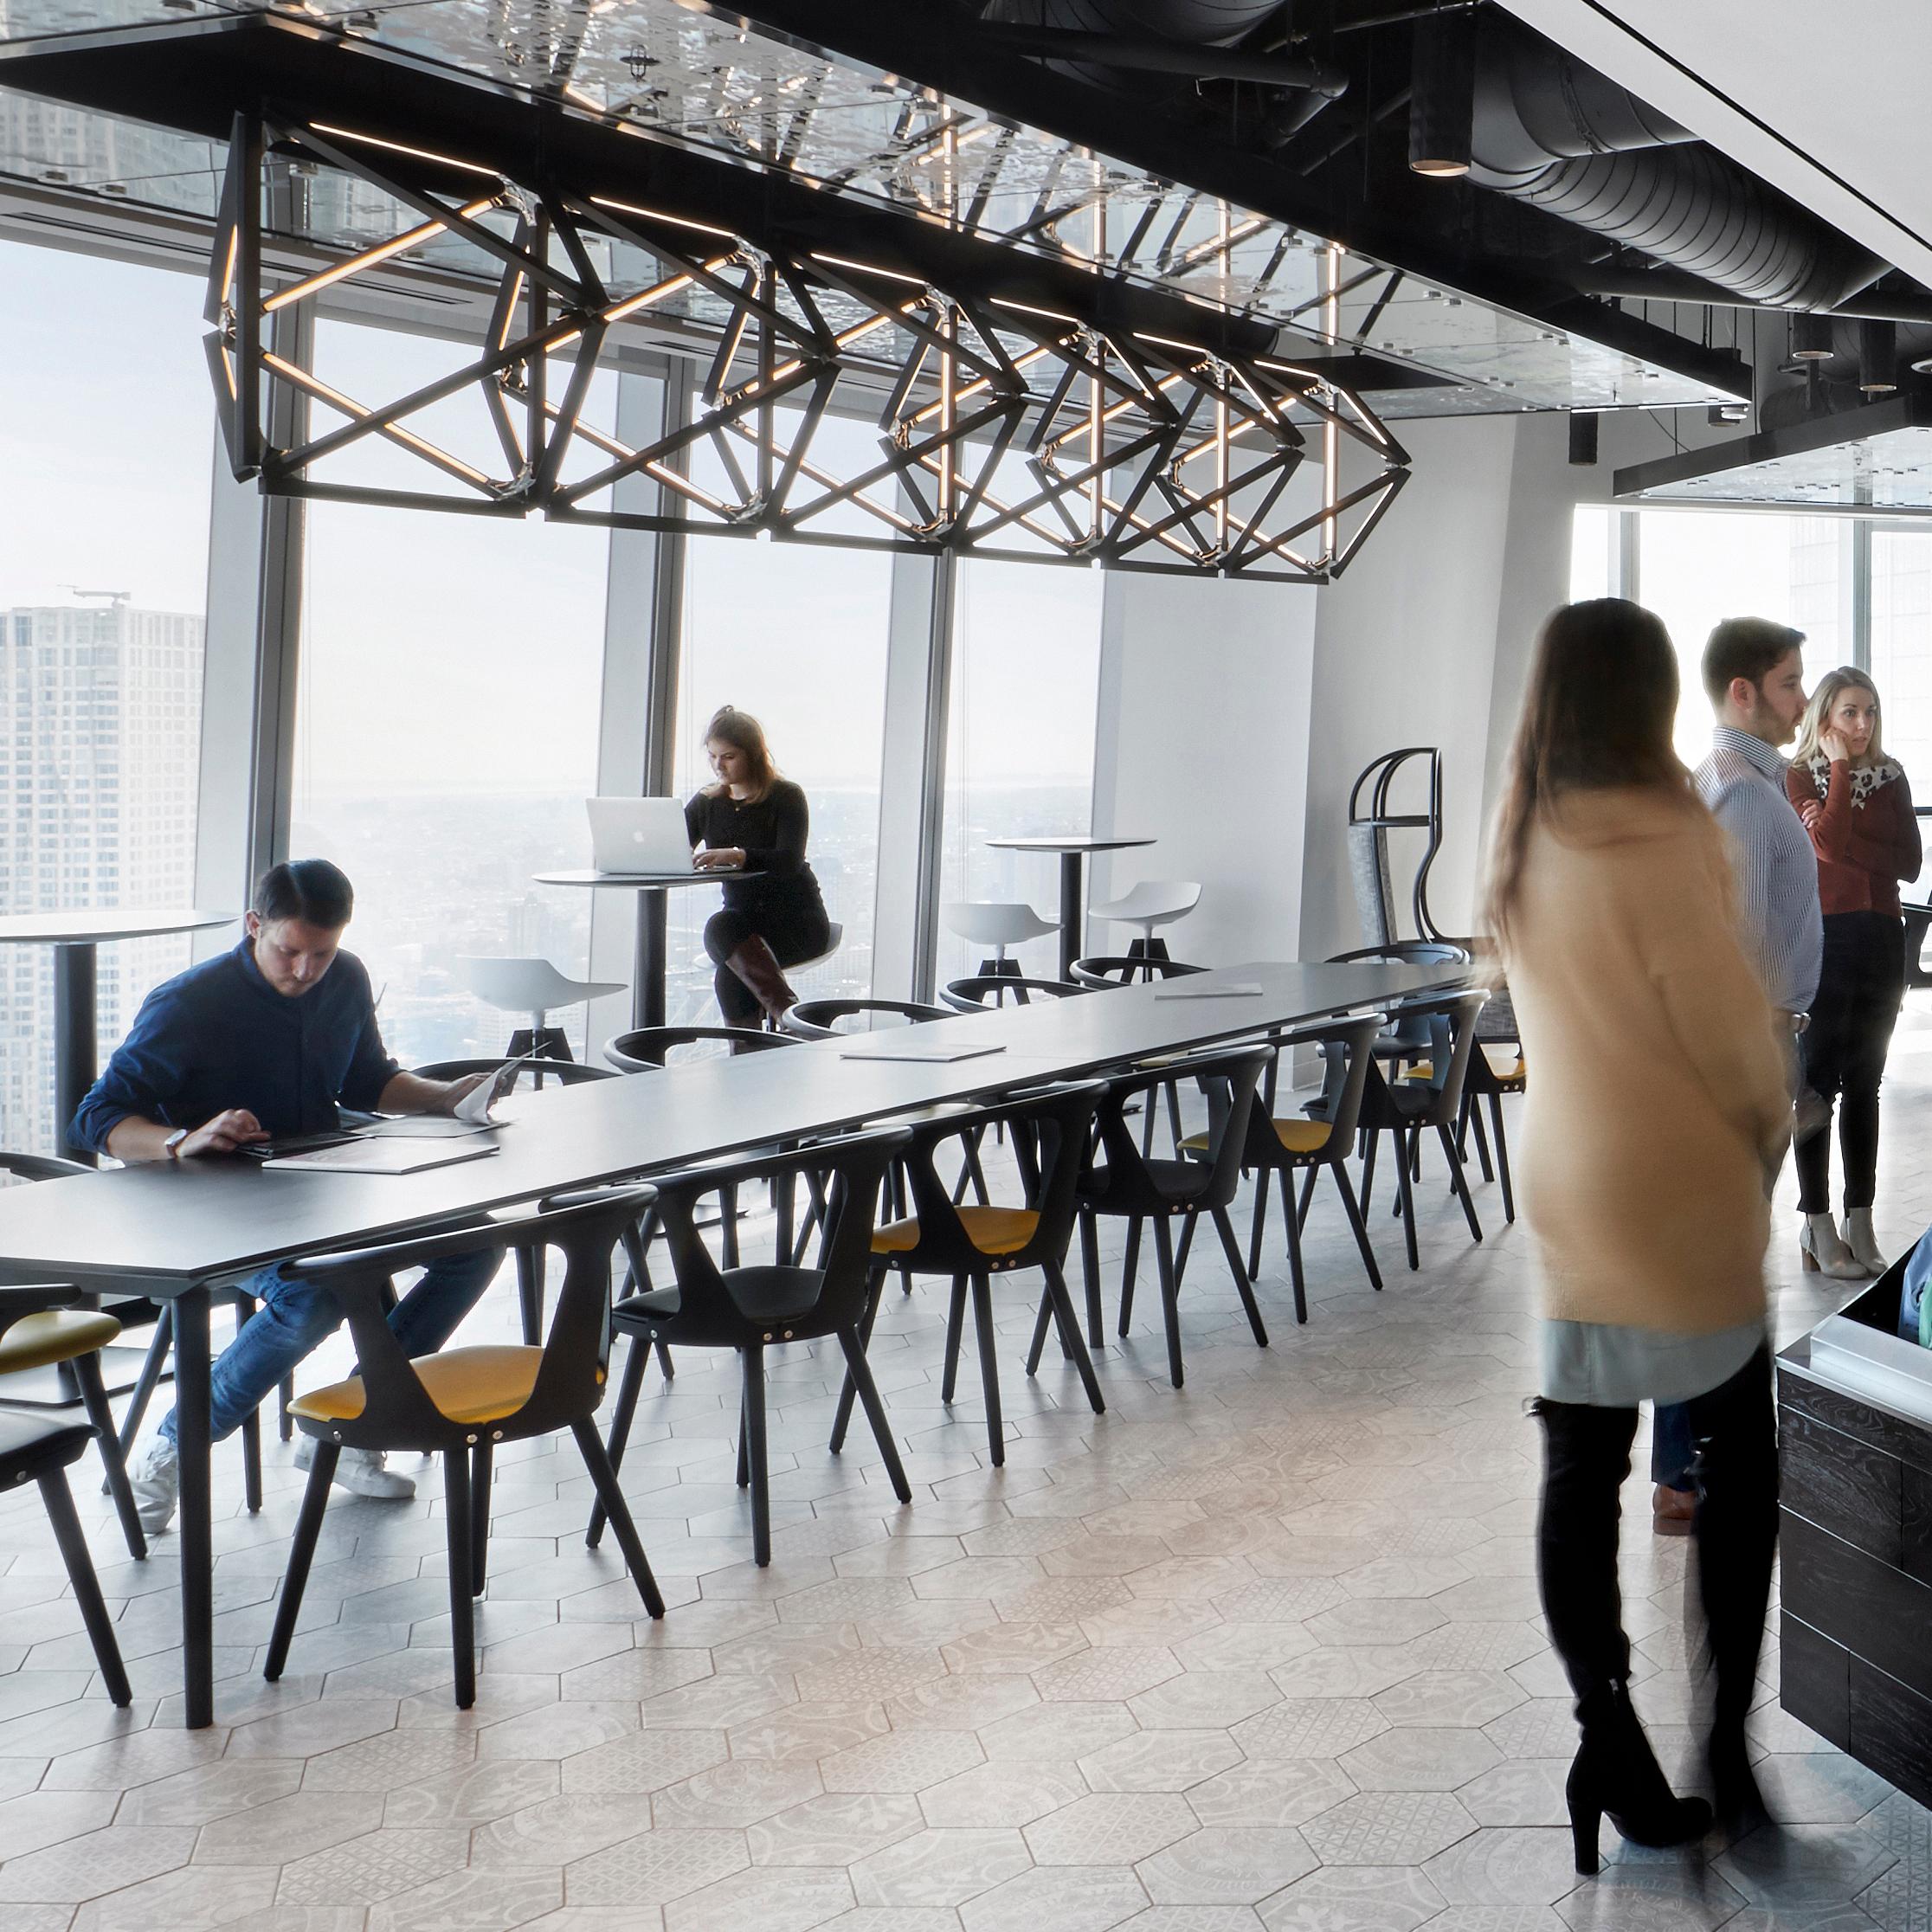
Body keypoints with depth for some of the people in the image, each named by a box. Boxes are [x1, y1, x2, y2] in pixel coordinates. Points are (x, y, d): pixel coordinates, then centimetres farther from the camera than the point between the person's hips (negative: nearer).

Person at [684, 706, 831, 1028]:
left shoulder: (786, 796, -4)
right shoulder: (707, 803, 12)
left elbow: (789, 860, -21)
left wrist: (737, 856, -39)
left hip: (796, 919, -4)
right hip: (742, 915, 4)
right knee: (719, 927, -33)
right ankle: (788, 1014, -43)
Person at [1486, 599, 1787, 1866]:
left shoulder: (1523, 841, 1)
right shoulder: (1664, 844, -20)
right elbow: (1734, 1033, -14)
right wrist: (1772, 1124, 5)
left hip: (1565, 1197, 6)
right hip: (1686, 1201, -6)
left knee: (1580, 1476, 7)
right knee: (1739, 1463, 12)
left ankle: (1613, 1749, 13)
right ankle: (1728, 1737, 15)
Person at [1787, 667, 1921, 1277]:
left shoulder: (1891, 778, 10)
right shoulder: (1800, 777, -1)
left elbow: (1908, 862, 0)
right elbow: (1830, 844, -18)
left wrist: (1843, 842, -12)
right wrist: (1840, 766, -12)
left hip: (1880, 939, 4)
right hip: (1823, 936, -4)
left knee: (1864, 1081, 8)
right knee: (1819, 1078, -2)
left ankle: (1861, 1221, 12)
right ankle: (1818, 1223, 3)